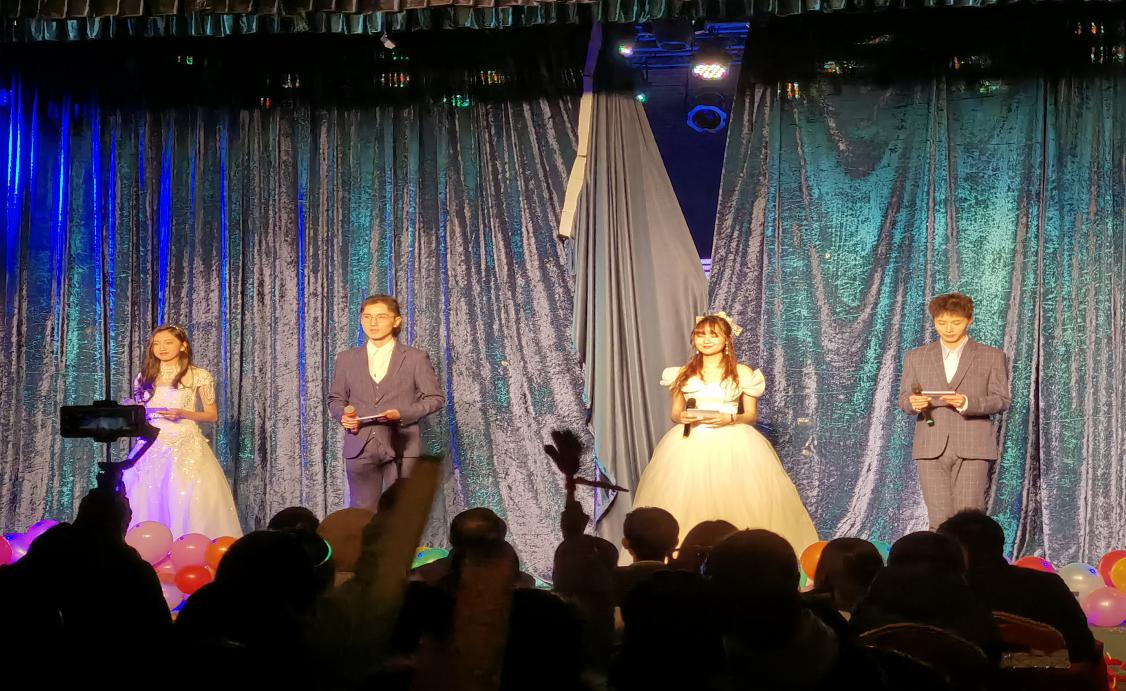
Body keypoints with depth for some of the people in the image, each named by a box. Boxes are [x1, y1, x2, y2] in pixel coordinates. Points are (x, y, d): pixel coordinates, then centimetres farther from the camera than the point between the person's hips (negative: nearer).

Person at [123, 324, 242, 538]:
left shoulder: (198, 376, 0)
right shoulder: (144, 377, 12)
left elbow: (212, 415, 3)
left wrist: (182, 413, -12)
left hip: (186, 446, -3)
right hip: (152, 447, 4)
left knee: (187, 503, -10)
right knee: (150, 503, -2)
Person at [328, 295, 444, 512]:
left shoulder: (416, 358, 5)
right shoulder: (346, 359, 13)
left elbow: (435, 398, 4)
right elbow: (335, 398, 20)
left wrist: (402, 414, -11)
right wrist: (343, 415, -3)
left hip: (401, 446, -2)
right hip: (360, 448, 2)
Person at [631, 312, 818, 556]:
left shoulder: (742, 373, 3)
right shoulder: (683, 373, 10)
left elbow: (751, 416, 5)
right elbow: (675, 413, 15)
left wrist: (730, 419, -14)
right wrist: (682, 417, -7)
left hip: (732, 445, -2)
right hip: (690, 445, 2)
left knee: (733, 502, -12)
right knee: (688, 504, -5)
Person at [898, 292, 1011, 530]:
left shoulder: (992, 357, 9)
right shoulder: (916, 357, 16)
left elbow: (1001, 400, 3)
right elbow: (904, 399, 14)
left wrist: (968, 403, -15)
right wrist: (913, 403, -11)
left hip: (972, 448, -1)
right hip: (931, 448, 2)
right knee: (939, 522, -6)